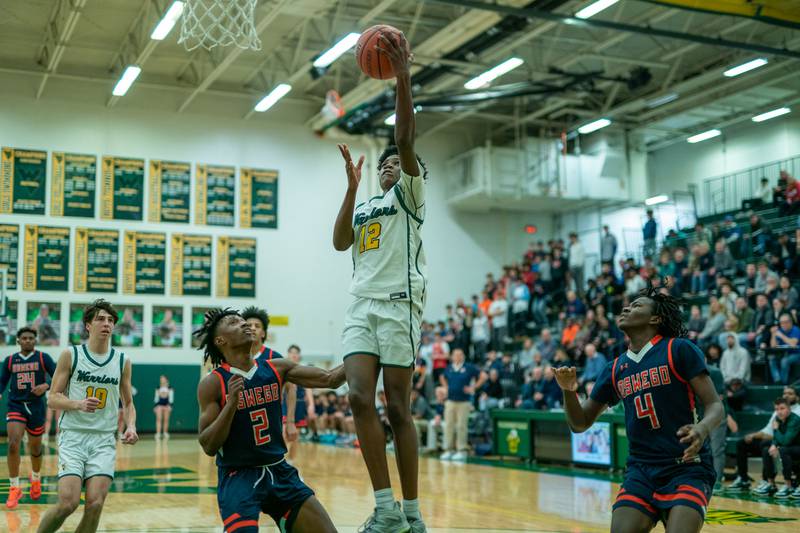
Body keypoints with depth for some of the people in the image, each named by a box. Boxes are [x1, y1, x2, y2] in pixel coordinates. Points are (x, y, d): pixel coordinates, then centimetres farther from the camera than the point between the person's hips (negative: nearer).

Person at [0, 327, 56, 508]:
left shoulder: (43, 358, -2)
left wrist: (46, 386, -22)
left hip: (36, 407, 0)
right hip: (15, 406, 1)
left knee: (35, 448, 13)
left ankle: (35, 479, 42)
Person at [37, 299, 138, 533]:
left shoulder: (122, 361, 7)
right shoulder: (70, 355, -1)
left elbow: (128, 402, 16)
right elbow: (53, 398, -1)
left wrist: (131, 426, -3)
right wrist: (78, 404, -20)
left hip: (104, 441, 2)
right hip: (73, 437, -2)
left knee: (95, 504, -10)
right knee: (68, 502, -14)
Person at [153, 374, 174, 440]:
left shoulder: (170, 389, 2)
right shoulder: (158, 389, 8)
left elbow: (171, 398, 0)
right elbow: (156, 398, 12)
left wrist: (169, 406, -10)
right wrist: (156, 406, 5)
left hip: (167, 405, -1)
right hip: (159, 405, 1)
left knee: (166, 419, 1)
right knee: (158, 419, -11)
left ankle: (165, 432, 13)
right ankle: (158, 433, -17)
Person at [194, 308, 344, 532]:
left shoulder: (277, 368, 2)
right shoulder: (213, 383, -10)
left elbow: (329, 379, 2)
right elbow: (208, 446, -13)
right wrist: (232, 401, -25)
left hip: (280, 472, 5)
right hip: (238, 476, -4)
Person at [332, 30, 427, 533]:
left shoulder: (410, 194, 8)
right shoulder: (365, 207, 26)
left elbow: (405, 139, -7)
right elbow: (340, 243, 8)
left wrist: (403, 75, -13)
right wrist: (353, 186, 7)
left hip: (398, 303, -5)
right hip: (362, 306, 5)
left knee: (398, 406, -6)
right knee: (360, 398, -10)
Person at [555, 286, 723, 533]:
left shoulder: (680, 349, -3)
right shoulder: (615, 368, 11)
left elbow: (715, 405, -6)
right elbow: (580, 423, 15)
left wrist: (702, 428, -28)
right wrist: (569, 391, -5)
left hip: (687, 468, -4)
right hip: (640, 470, 4)